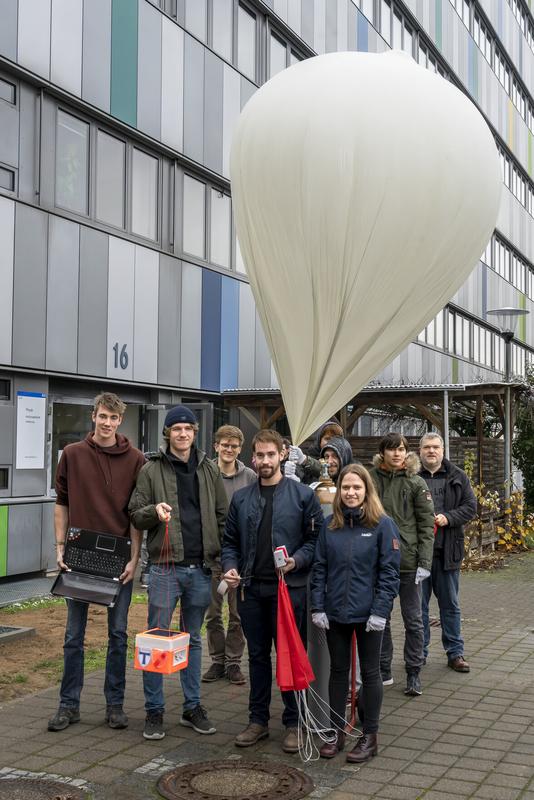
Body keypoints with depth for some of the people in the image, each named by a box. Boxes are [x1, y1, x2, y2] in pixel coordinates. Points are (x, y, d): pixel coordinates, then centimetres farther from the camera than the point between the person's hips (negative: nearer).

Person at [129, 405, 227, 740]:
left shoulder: (209, 469, 8)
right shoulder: (152, 469, 0)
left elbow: (223, 515, 9)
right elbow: (135, 513, 2)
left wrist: (222, 558, 2)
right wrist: (153, 510, -19)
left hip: (201, 568, 3)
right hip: (166, 567, -2)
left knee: (194, 638, 13)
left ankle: (193, 707, 23)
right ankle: (154, 711, 12)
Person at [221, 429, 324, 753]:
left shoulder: (303, 495, -2)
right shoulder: (241, 498, 9)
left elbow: (316, 538, -2)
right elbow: (231, 542, 14)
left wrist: (296, 561, -17)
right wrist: (231, 566, -3)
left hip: (289, 588, -3)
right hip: (251, 589, 4)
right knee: (258, 656, 13)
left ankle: (293, 723, 17)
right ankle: (258, 719, 25)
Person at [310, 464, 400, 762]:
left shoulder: (383, 524, -8)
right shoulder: (330, 525, 3)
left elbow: (390, 571, -10)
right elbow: (319, 568, 6)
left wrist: (380, 611, -15)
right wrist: (318, 607, 0)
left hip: (368, 614, -3)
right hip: (335, 613, 4)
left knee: (370, 672, 9)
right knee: (338, 670, 14)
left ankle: (370, 736, 22)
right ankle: (337, 731, 27)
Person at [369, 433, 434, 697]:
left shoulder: (416, 483, -2)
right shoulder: (371, 479, 1)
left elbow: (426, 524, -2)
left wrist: (425, 562, -9)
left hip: (408, 561, -2)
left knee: (413, 620, 7)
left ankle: (413, 673, 18)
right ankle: (383, 670, 24)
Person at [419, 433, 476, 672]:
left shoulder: (457, 477, 5)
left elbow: (470, 506, 4)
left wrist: (448, 517, -11)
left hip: (447, 550, 1)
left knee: (450, 604, 10)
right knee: (418, 604, 8)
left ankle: (455, 653, 19)